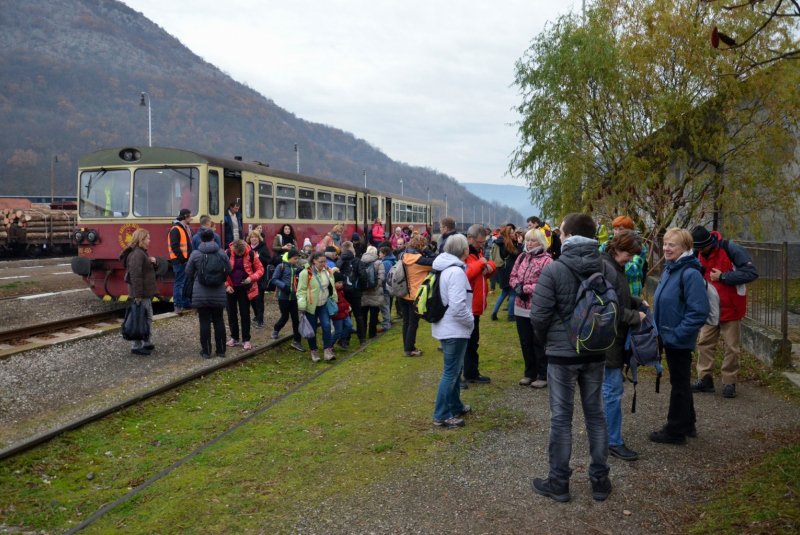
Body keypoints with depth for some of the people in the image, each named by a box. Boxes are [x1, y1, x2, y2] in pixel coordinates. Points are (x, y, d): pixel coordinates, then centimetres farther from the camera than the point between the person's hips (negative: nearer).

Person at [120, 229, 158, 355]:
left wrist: (153, 262, 1)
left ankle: (147, 343, 26)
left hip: (147, 292, 11)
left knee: (148, 318, 17)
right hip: (142, 293, -11)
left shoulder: (143, 253, 16)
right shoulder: (137, 254, -18)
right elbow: (135, 275, -24)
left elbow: (149, 269, 24)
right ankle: (137, 346, 1)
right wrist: (137, 295, -26)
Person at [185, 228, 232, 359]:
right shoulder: (221, 253, -4)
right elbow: (228, 271, 3)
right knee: (218, 320, 11)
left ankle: (206, 351, 9)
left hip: (201, 294, -2)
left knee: (204, 321, 5)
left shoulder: (195, 254, -8)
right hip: (218, 293, 2)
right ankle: (221, 350, 17)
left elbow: (189, 273, -1)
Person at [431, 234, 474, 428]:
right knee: (451, 372, -2)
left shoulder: (444, 268, 10)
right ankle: (441, 416, 5)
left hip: (445, 327, 10)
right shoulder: (456, 272, -21)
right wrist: (470, 321, -12)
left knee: (455, 368, 22)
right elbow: (457, 306, -27)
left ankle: (455, 406, 35)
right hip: (454, 330, -10)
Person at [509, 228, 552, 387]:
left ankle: (543, 376, 15)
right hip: (521, 307, 7)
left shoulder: (546, 260, -12)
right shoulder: (522, 257, 10)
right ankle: (530, 373, 28)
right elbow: (513, 276, 12)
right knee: (525, 342, 14)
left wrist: (525, 288, -18)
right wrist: (517, 285, -10)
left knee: (539, 343, 3)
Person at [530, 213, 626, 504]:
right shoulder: (608, 270, -1)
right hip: (596, 354, 5)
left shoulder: (553, 270, -16)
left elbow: (539, 314, -16)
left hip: (562, 353, -4)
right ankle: (600, 479, 25)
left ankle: (559, 482, 16)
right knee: (596, 414, 16)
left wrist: (547, 339, 4)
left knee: (561, 417, 5)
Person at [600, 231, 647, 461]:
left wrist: (638, 302, 7)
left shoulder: (615, 267, 12)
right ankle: (614, 442, 4)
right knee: (614, 389, -4)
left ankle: (609, 434, 27)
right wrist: (635, 317, -14)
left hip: (615, 338, 10)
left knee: (611, 388, 16)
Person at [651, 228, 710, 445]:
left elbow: (699, 311, -24)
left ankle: (675, 431, 17)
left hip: (679, 341, -9)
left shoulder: (690, 274, -20)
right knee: (680, 382, 20)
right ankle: (687, 424, 35)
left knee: (679, 384, 4)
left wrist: (677, 334, -22)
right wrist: (659, 328, 12)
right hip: (668, 337, 9)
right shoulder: (669, 269, 7)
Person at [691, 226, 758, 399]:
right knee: (704, 343, 7)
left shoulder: (731, 249, -19)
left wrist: (724, 277, -24)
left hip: (730, 307, -5)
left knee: (731, 347, 5)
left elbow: (751, 273, -20)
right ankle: (705, 379, 16)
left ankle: (729, 383, 14)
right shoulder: (699, 253, 0)